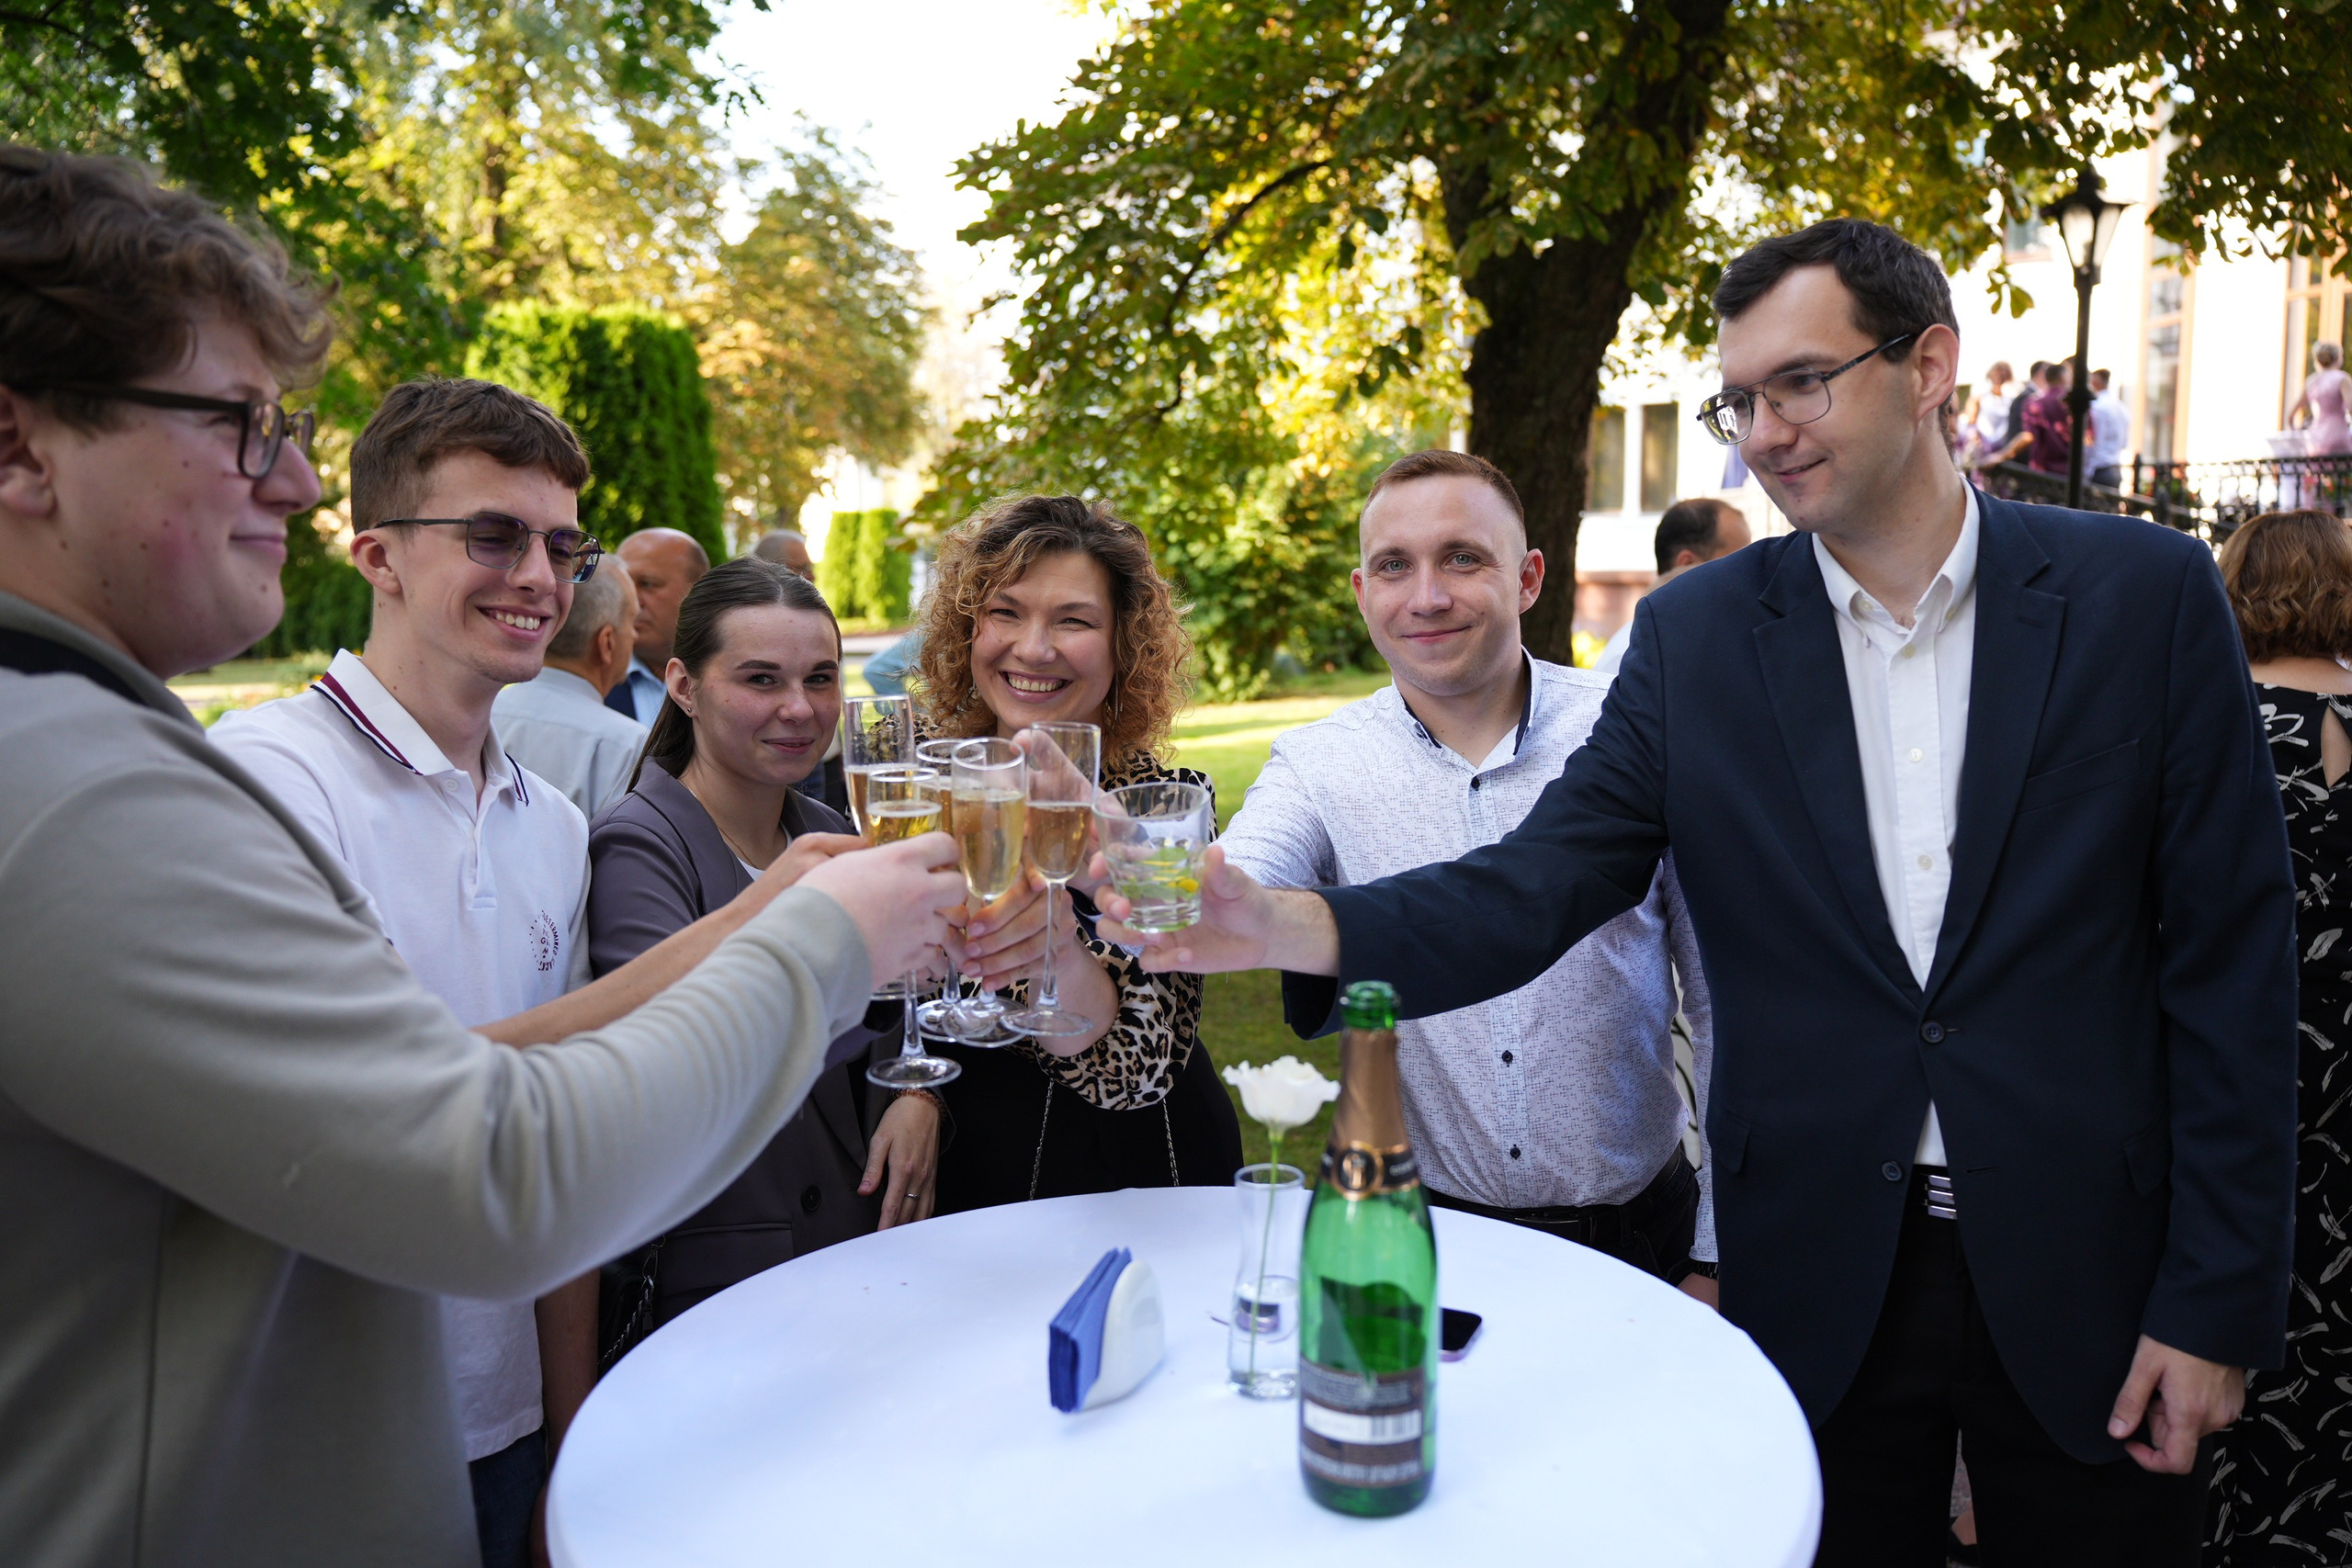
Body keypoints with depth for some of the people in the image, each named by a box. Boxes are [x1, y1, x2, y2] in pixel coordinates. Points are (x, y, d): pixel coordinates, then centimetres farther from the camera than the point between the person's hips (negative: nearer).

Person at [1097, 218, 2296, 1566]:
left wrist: (2217, 1300, -6)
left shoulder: (2146, 594, -5)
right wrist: (1293, 927, -28)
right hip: (1822, 1288, 1)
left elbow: (2230, 955, -4)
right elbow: (1534, 889, -10)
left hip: (2088, 1276, 0)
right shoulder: (1697, 636, -2)